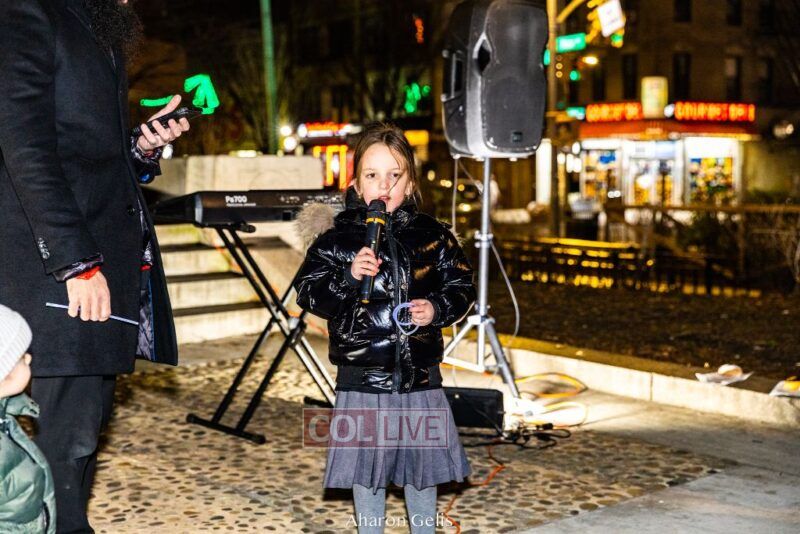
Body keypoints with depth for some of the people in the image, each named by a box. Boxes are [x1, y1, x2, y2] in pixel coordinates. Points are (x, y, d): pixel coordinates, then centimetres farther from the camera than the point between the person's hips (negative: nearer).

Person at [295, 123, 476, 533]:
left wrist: (438, 309, -11)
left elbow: (462, 285, 8)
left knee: (422, 466, 15)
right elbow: (308, 293, -8)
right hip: (362, 379, -1)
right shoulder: (337, 240, -4)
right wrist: (348, 276, -23)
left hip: (421, 378, 2)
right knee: (367, 470, 11)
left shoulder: (432, 237, 2)